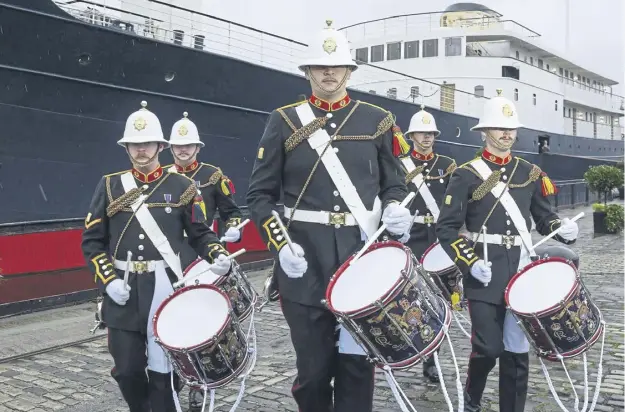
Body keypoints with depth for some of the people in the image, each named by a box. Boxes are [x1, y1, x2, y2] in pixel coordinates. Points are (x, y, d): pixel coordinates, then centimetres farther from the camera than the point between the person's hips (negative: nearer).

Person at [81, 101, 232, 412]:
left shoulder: (181, 186, 3)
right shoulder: (110, 186, 6)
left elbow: (200, 234, 6)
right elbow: (92, 240, 5)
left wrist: (218, 256, -14)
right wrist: (108, 280, -8)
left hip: (165, 289, -1)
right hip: (122, 291, 2)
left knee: (162, 369, 3)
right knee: (127, 370, 5)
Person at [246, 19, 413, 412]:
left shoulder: (377, 121, 8)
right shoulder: (285, 121, 4)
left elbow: (394, 184, 14)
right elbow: (260, 194, 3)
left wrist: (395, 209, -9)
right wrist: (281, 245, -10)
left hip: (363, 257, 1)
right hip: (305, 259, -1)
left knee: (358, 361, 7)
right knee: (313, 365, 8)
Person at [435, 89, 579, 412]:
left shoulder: (530, 173, 11)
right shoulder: (466, 175, -3)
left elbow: (544, 219, 15)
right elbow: (446, 228, -6)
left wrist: (563, 228, -7)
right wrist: (470, 263, -17)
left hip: (522, 272, 4)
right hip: (484, 273, -4)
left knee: (517, 350, 7)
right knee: (488, 347, -4)